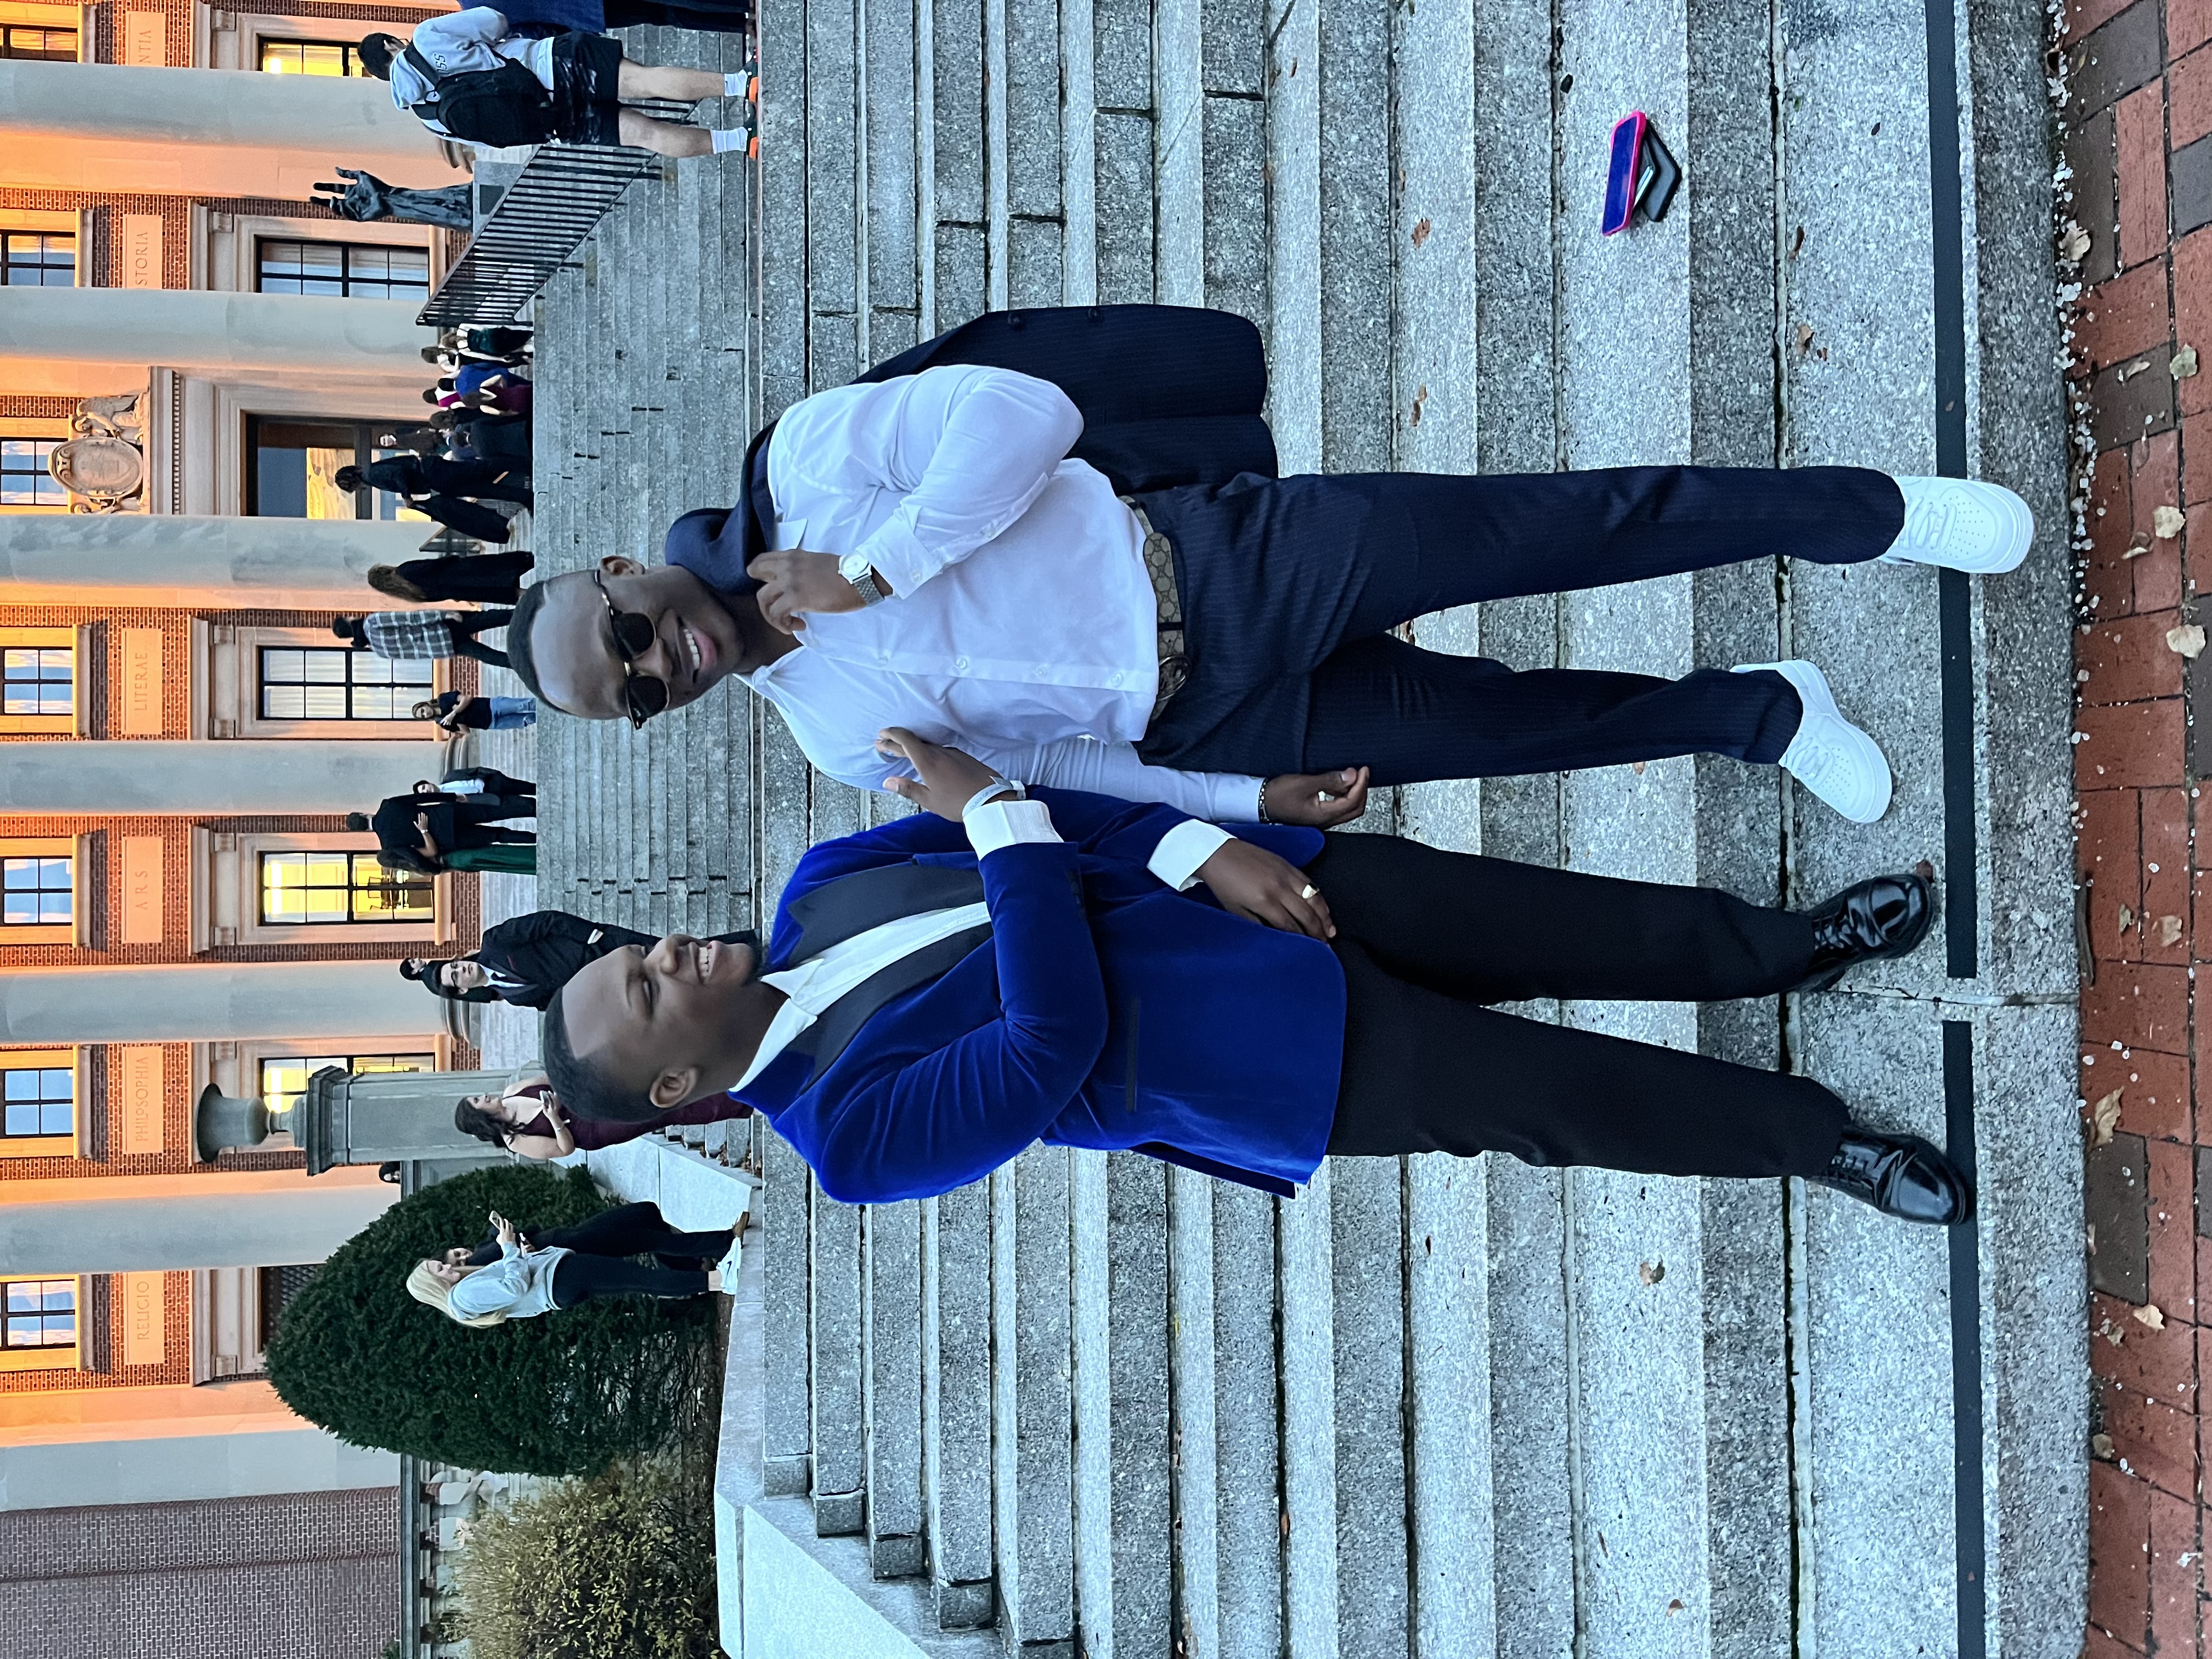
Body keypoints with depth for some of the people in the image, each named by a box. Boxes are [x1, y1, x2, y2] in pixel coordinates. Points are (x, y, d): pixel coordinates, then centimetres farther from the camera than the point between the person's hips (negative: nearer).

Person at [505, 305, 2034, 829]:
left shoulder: (805, 461, -5)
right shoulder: (831, 735, 6)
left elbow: (1021, 414, -14)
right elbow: (1040, 756, 9)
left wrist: (869, 564, -17)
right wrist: (1246, 799, 3)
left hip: (1232, 559, -2)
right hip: (1193, 721, 3)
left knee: (1572, 525, -11)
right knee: (1511, 727, -1)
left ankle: (1876, 510, 5)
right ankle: (1761, 716, 22)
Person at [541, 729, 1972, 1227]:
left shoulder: (820, 889, 7)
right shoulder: (851, 1132, -12)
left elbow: (1050, 815, 5)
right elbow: (1060, 1038, -24)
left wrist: (1204, 851, -11)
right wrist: (989, 813, -22)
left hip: (1261, 881, 6)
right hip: (1230, 1052, -5)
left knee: (1567, 926, -2)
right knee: (1552, 1097, -7)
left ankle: (1791, 945, 18)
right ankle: (1815, 1138, 14)